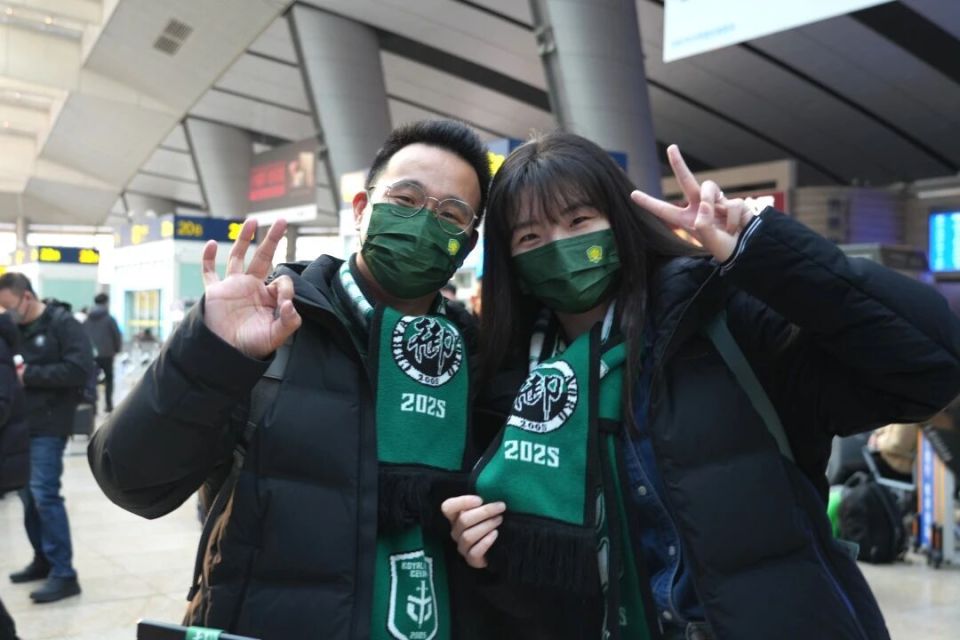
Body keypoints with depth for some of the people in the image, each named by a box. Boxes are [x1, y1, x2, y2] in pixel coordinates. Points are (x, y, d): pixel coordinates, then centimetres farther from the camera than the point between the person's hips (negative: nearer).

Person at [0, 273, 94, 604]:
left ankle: (64, 574, -3)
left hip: (48, 427, -7)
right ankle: (43, 560, 26)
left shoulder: (63, 324, -8)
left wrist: (30, 374, -17)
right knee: (28, 495, 12)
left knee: (45, 496, -9)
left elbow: (80, 369, -18)